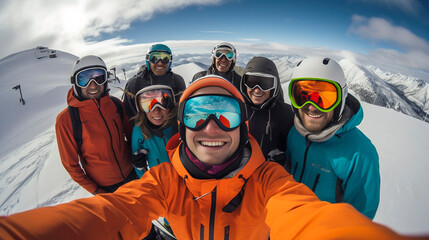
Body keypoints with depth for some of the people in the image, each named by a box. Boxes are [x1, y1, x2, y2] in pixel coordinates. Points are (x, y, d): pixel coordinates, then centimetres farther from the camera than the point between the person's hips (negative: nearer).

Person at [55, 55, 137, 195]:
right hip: (104, 187, -3)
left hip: (131, 173, 4)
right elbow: (70, 163, -11)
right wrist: (95, 190, -10)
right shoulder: (65, 120, -19)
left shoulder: (115, 104, -9)